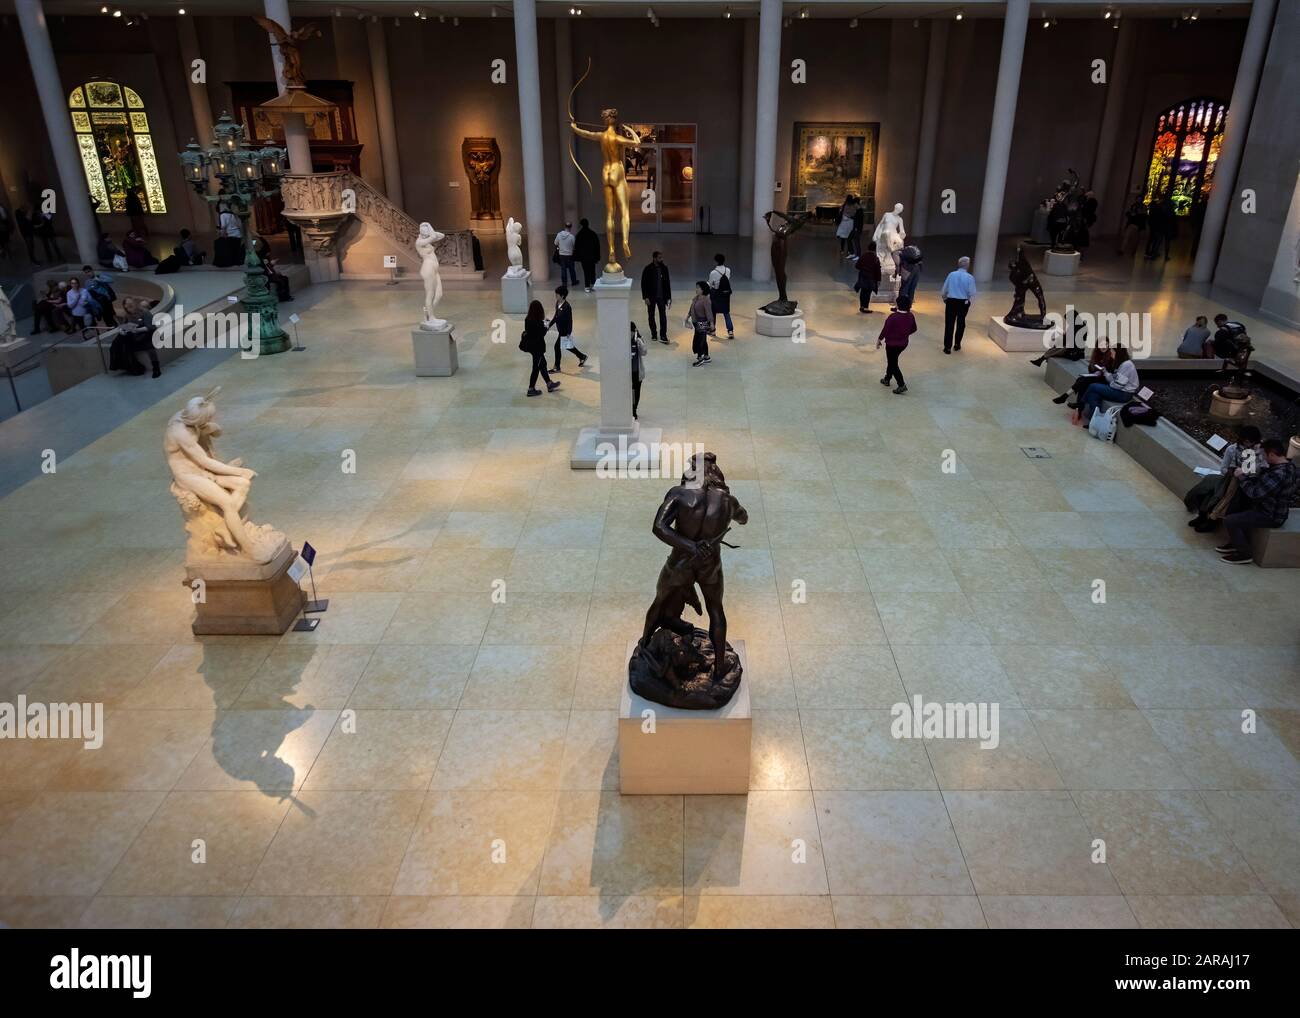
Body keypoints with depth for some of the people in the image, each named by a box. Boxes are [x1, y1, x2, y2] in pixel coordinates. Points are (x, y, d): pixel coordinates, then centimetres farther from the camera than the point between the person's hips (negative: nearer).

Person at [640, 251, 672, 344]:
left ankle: (663, 336, -4)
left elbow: (667, 283, 7)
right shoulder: (648, 269, -8)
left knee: (663, 316, -6)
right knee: (651, 316, 10)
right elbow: (643, 283, -7)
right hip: (651, 297, -1)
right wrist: (646, 297, -13)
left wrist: (669, 297, 5)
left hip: (661, 296, 1)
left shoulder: (664, 268, 1)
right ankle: (653, 333, 26)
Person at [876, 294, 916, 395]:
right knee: (892, 360, 26)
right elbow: (913, 329, 8)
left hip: (892, 344, -7)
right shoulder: (911, 316, -5)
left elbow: (885, 330, -18)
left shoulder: (893, 316, -25)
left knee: (893, 364, 4)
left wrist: (879, 340, -4)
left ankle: (902, 385, -4)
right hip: (903, 343, 7)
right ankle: (887, 379, 41)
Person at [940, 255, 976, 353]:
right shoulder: (970, 277, -10)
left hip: (951, 301, 0)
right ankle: (957, 344, 31)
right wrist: (967, 297, 11)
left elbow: (944, 290, 0)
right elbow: (972, 293, -11)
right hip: (963, 303, 0)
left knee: (949, 324, 5)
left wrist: (944, 298, 19)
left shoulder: (951, 274, -5)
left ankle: (947, 347, 4)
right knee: (961, 323, 19)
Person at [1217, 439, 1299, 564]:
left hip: (1271, 516, -11)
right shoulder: (1288, 466, 2)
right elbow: (1261, 485, 10)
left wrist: (1242, 476, -16)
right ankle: (1238, 543, 30)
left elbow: (1254, 493, -29)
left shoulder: (1279, 474, -32)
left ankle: (1245, 554, -2)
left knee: (1229, 521, -17)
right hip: (1270, 508, 11)